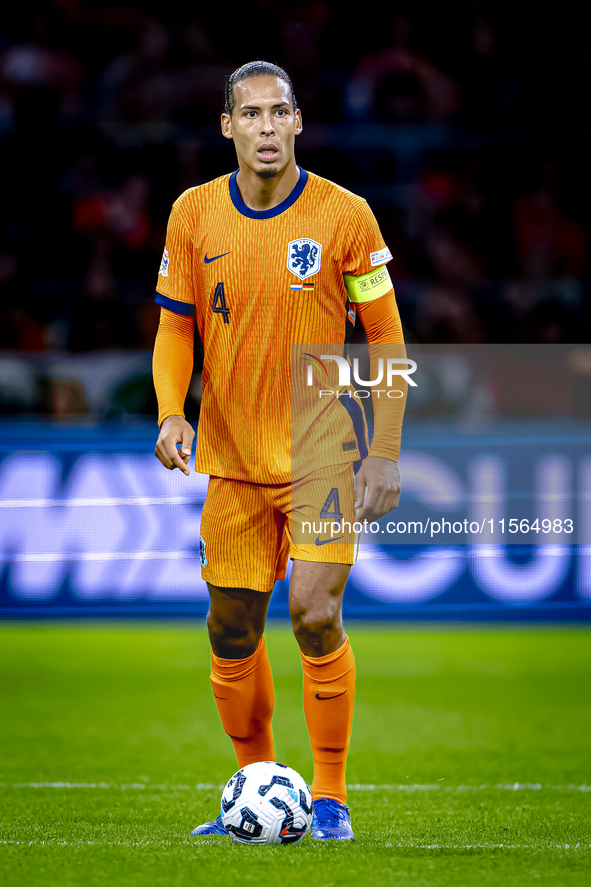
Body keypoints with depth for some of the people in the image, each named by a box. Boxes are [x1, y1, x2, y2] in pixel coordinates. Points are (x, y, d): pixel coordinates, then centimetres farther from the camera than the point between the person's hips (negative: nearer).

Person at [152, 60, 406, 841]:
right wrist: (171, 413, -10)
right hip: (233, 455, 3)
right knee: (231, 635, 6)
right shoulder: (194, 215, 0)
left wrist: (385, 454, -6)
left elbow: (385, 337, -1)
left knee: (314, 612, -17)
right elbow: (176, 326, 8)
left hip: (323, 448, -3)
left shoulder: (344, 215, -8)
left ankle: (330, 797, -1)